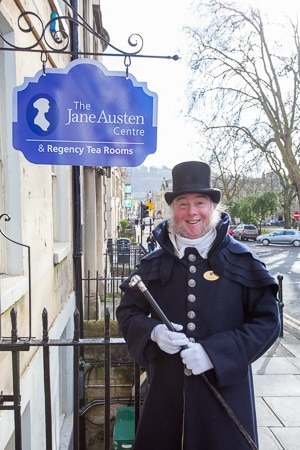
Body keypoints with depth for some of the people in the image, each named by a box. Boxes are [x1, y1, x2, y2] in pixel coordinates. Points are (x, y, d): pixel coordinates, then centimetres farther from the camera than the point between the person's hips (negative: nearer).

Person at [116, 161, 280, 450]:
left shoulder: (242, 260, -5)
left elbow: (268, 321, -6)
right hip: (165, 390, 2)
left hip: (225, 386, -1)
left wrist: (214, 352, -17)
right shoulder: (154, 263, 2)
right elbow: (128, 311, 9)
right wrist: (153, 331, -13)